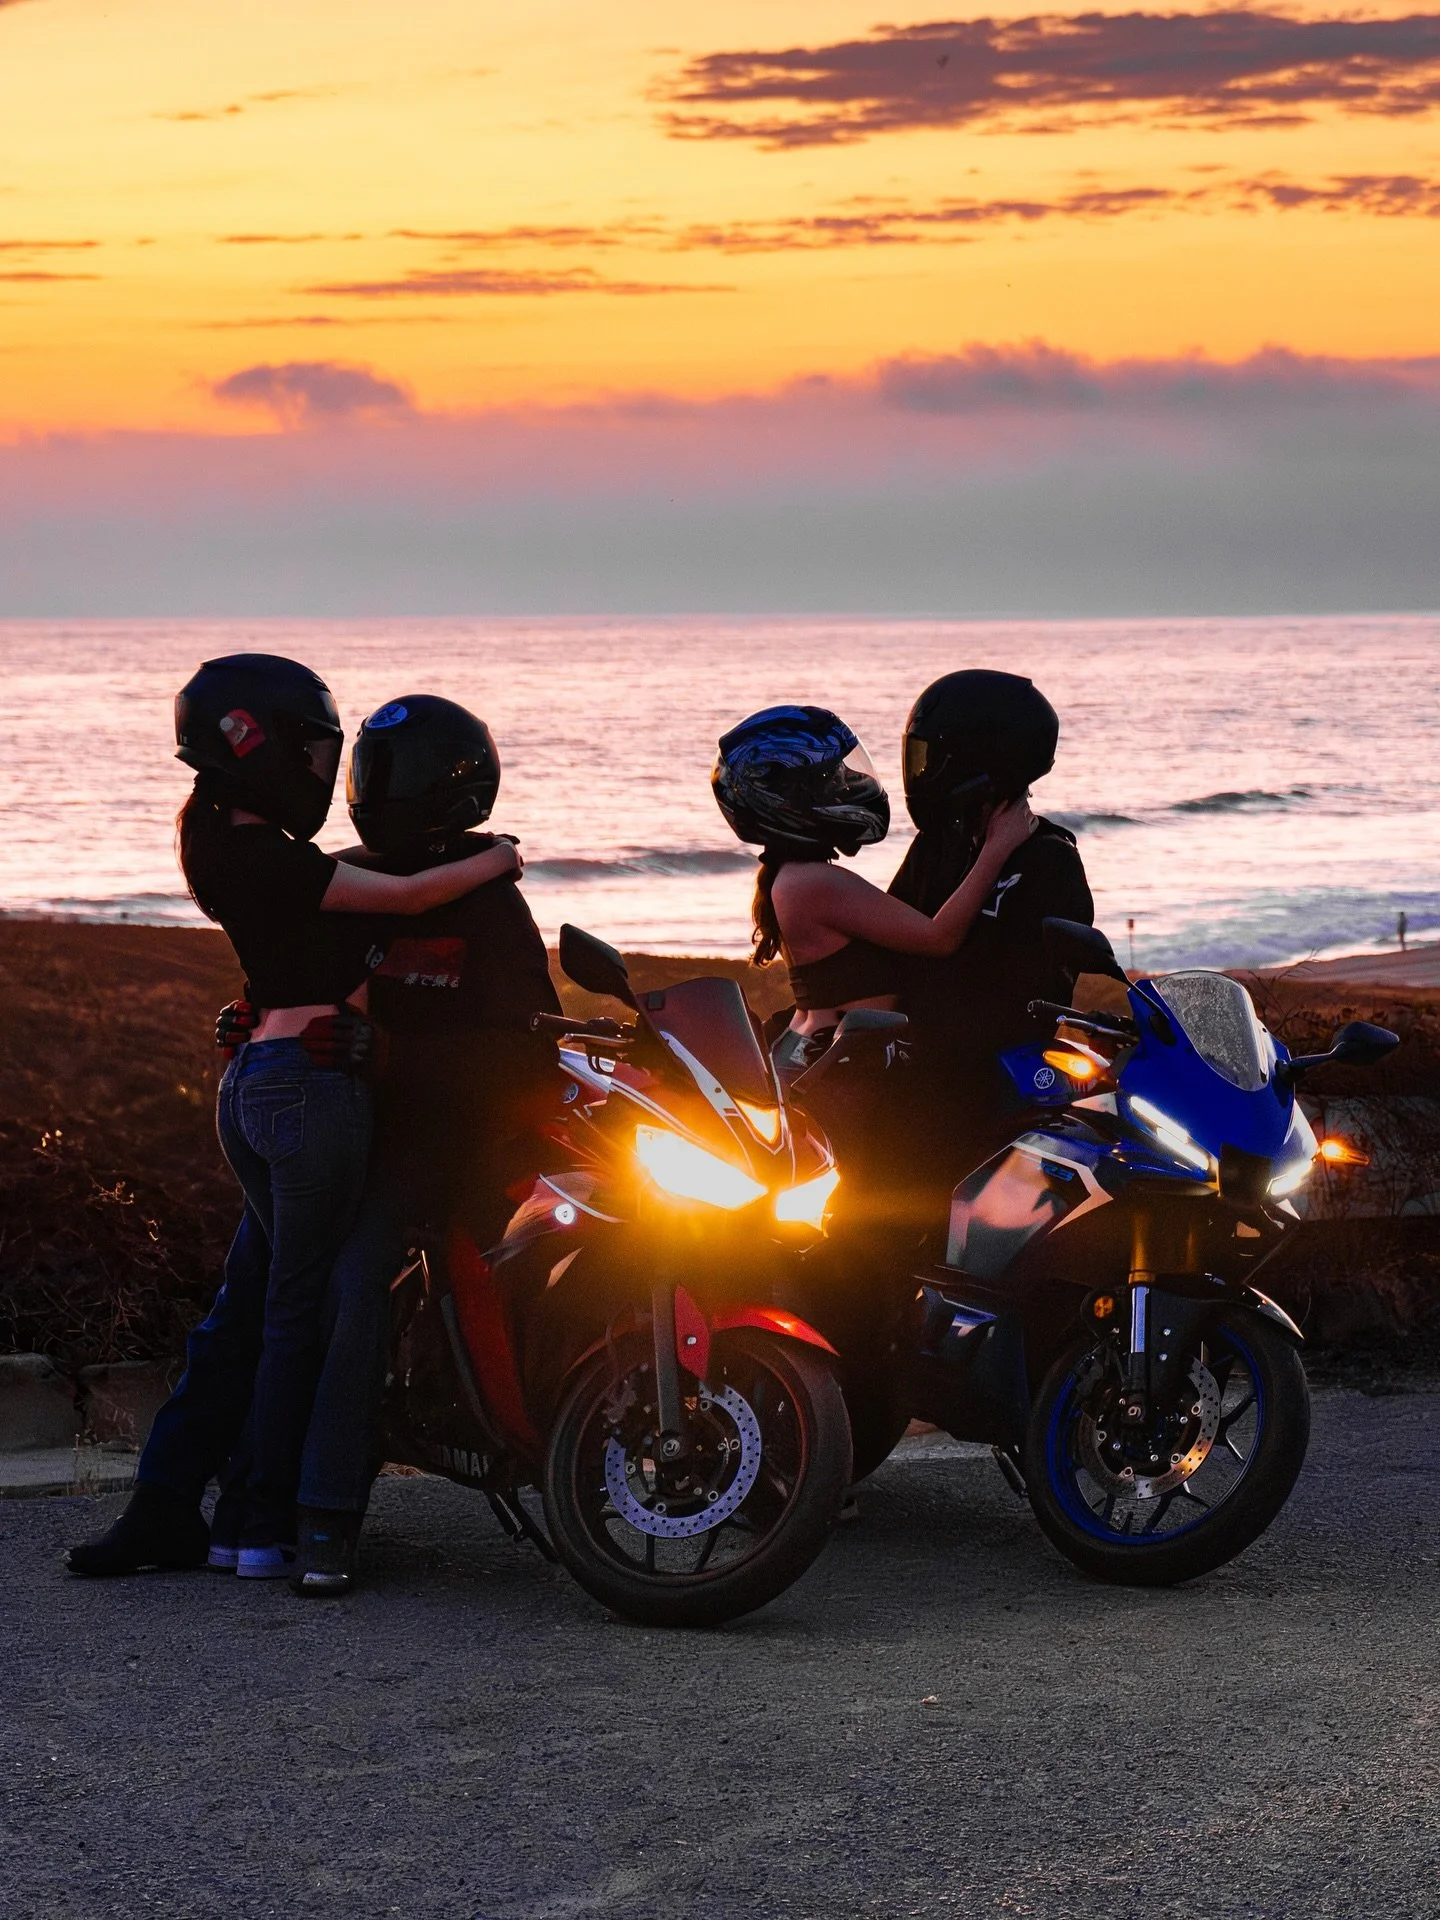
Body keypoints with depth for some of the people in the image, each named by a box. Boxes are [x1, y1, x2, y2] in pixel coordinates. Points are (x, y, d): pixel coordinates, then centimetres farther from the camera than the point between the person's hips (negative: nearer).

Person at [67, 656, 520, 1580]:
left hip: (255, 1082, 10)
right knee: (299, 1309, -1)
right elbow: (404, 895, -12)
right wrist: (492, 864, 4)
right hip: (314, 1080, -9)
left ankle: (165, 1508, 14)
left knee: (249, 1298, 13)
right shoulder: (261, 854, -16)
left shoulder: (231, 842, 13)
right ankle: (273, 1529, 5)